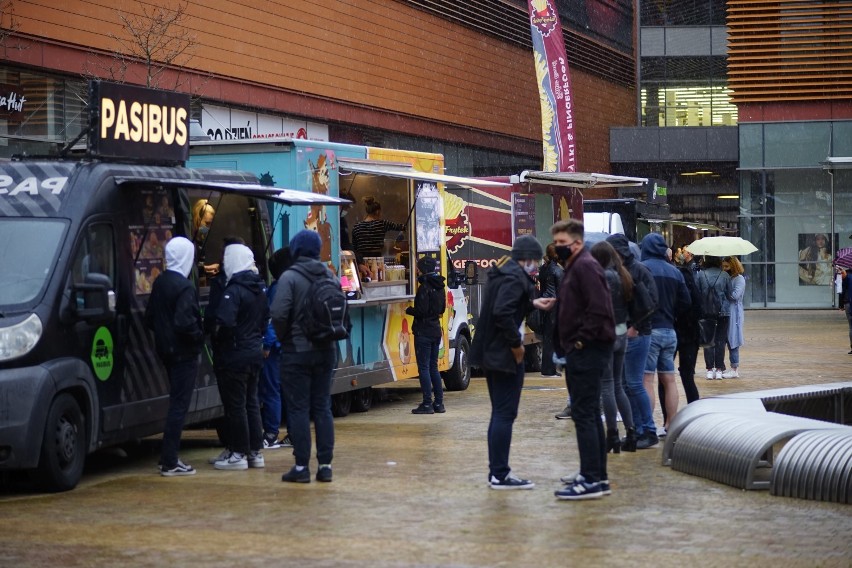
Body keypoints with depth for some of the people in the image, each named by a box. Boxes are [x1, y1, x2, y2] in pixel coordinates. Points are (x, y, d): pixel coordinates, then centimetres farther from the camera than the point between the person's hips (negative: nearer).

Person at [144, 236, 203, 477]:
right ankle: (170, 463, -4)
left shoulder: (160, 282, 9)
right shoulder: (185, 287, -18)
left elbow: (149, 317, 15)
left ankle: (169, 458, 22)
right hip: (184, 354, -9)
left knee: (177, 403, 18)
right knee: (179, 405, -5)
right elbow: (184, 322, -27)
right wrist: (199, 337, -11)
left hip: (167, 350, 9)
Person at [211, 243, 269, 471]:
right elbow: (266, 317, 17)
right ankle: (256, 452, 18)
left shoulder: (234, 290, -18)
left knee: (235, 405, -1)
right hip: (255, 352, 8)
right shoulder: (259, 288, 9)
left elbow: (225, 322, -28)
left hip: (235, 355, -8)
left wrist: (217, 338, -9)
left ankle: (239, 454, 2)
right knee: (251, 402, 15)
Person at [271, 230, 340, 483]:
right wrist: (328, 332, 11)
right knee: (322, 407, 10)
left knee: (298, 409, 0)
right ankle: (325, 464, 9)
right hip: (326, 350, 5)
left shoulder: (289, 277, -12)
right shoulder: (329, 276, 5)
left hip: (297, 351, -5)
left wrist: (282, 337, -3)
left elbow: (279, 314, -20)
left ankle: (301, 466, 0)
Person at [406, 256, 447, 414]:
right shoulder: (440, 287, 10)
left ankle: (427, 404, -4)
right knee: (433, 367, 14)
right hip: (436, 331, 8)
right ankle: (439, 403, 14)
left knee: (424, 368, -3)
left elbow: (421, 311, -20)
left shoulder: (424, 287, -16)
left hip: (424, 332, -8)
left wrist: (409, 310, -3)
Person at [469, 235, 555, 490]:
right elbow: (502, 312, -27)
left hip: (491, 352, 10)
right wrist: (516, 343, -19)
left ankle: (497, 471, 21)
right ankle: (500, 475, -2)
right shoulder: (515, 277, -17)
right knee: (505, 414, -5)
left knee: (500, 413, 16)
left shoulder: (502, 272, 13)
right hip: (505, 354, -10)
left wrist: (532, 304, 20)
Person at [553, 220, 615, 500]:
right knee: (589, 414, 15)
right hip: (580, 352, 11)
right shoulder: (573, 267, 19)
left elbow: (599, 309, -23)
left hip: (587, 351, -11)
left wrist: (582, 340, -19)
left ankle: (592, 480, -10)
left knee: (584, 414, -10)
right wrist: (571, 345, 14)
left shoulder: (585, 267, -13)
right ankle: (596, 475, 22)